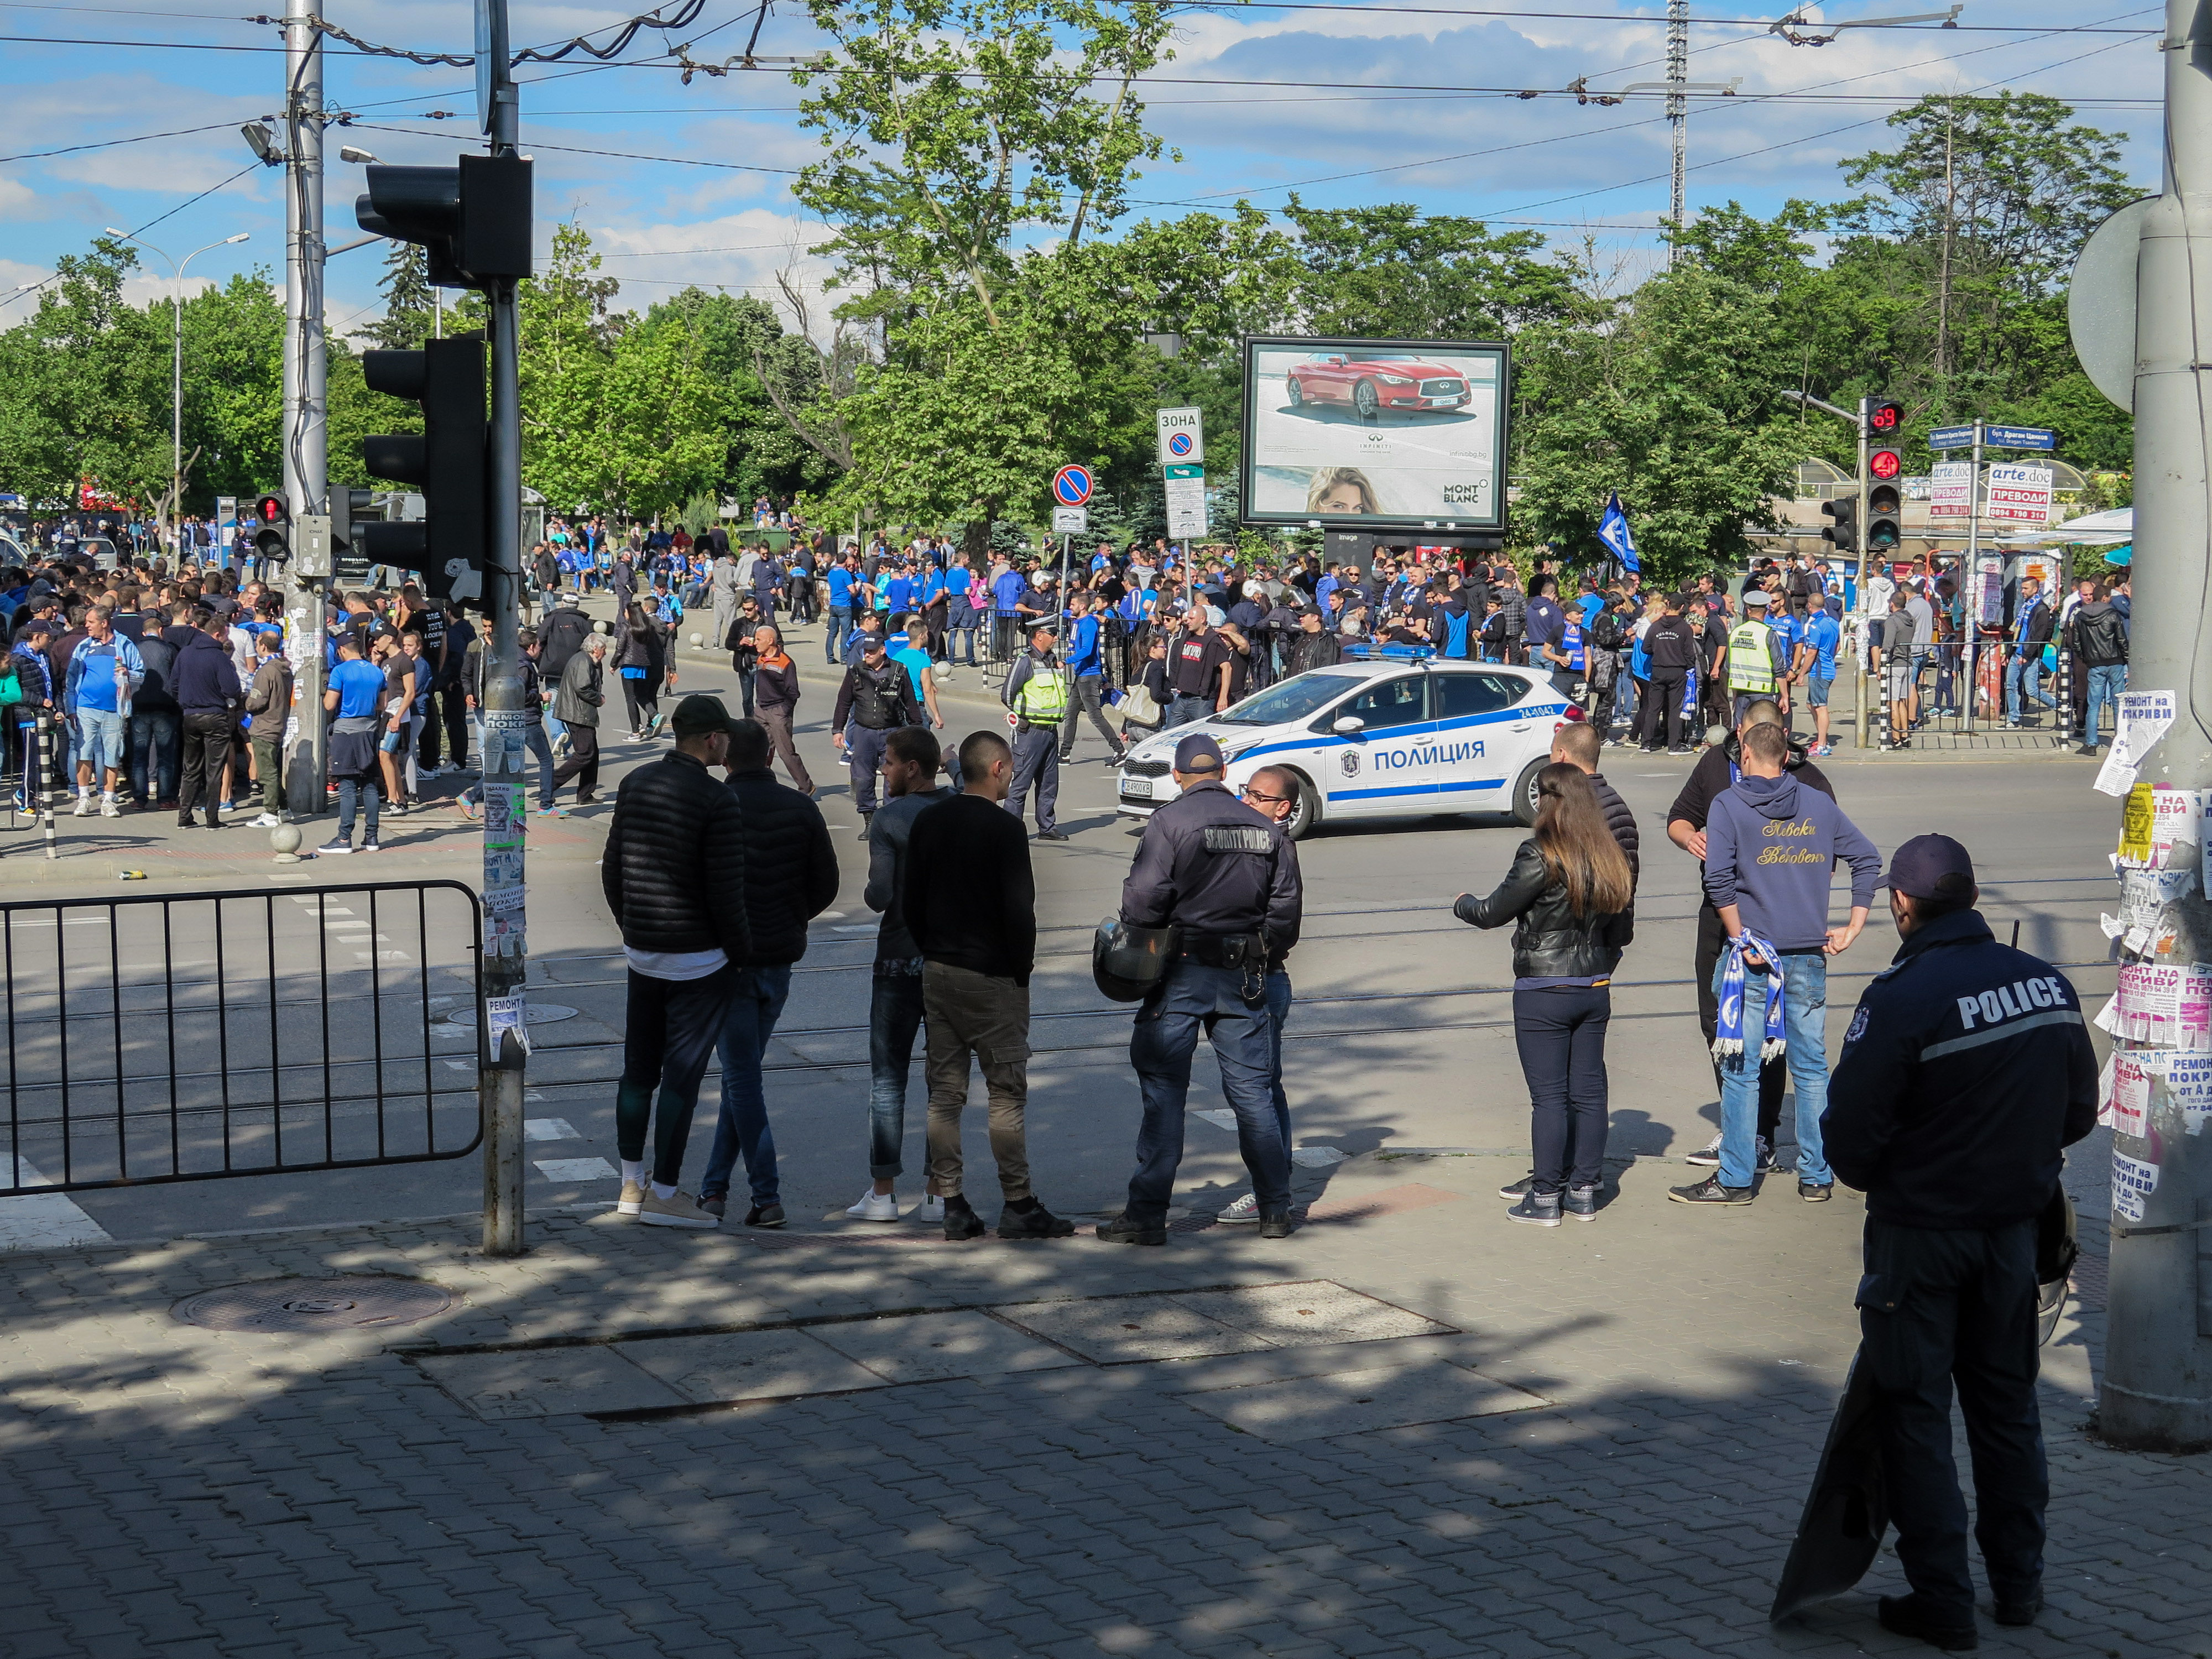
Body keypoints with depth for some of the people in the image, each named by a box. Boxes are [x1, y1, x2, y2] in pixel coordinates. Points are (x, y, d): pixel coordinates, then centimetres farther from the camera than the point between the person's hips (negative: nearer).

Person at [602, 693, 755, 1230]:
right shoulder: (717, 802, -17)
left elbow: (611, 870, 11)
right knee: (682, 1075, 1)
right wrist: (743, 955, -5)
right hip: (699, 959, -7)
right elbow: (726, 894, -18)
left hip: (642, 952, 7)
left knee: (638, 1069, 15)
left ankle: (631, 1184, 23)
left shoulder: (635, 784, 4)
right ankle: (664, 1193, 5)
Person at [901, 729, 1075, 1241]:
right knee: (1007, 1092, -1)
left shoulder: (928, 821, 7)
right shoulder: (1004, 827, -13)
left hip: (937, 972, 6)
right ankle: (1018, 1206, 1)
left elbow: (910, 904, 11)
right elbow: (1019, 908, -15)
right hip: (992, 978, -6)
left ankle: (952, 1204, 9)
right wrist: (1022, 968, -4)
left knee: (944, 1092, 7)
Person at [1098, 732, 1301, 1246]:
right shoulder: (1264, 828, 7)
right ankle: (1275, 1209, 14)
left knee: (1163, 1090, 0)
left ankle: (1148, 1213, -1)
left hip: (1183, 971, -4)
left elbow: (1145, 897, -16)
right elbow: (1287, 905, 8)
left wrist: (1132, 937, 2)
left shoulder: (1168, 822, -7)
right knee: (1252, 1091, 10)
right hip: (1245, 976, 4)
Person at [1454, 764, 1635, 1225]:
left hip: (1543, 993, -6)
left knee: (1549, 1095, 0)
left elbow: (1493, 913, -10)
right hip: (1595, 990, 6)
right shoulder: (1611, 858, 4)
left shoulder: (1542, 856, -17)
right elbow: (1623, 931, 12)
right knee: (1588, 1091, 11)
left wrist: (1463, 904, 10)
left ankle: (1545, 1198, 6)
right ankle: (1584, 1191, 18)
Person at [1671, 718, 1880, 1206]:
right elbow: (1868, 860, 9)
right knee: (1811, 1067, 10)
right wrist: (1852, 928, 9)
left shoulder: (1729, 804, -4)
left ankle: (1735, 1179, 5)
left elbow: (1719, 878, -14)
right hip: (1810, 957, 4)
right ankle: (1816, 1177, 14)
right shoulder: (1819, 804, 8)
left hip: (1753, 953, -4)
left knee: (1741, 1069, 2)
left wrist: (1740, 939, -7)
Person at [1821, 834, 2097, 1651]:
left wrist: (1873, 1178, 2)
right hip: (2013, 1227, 6)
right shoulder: (2049, 986, -3)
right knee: (2007, 1402, 19)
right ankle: (2019, 1584, 27)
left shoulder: (1900, 1000, -22)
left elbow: (1850, 1133, -20)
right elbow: (2078, 1112, 7)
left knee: (1916, 1413, 7)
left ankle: (1942, 1602, 9)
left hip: (1919, 1234, -5)